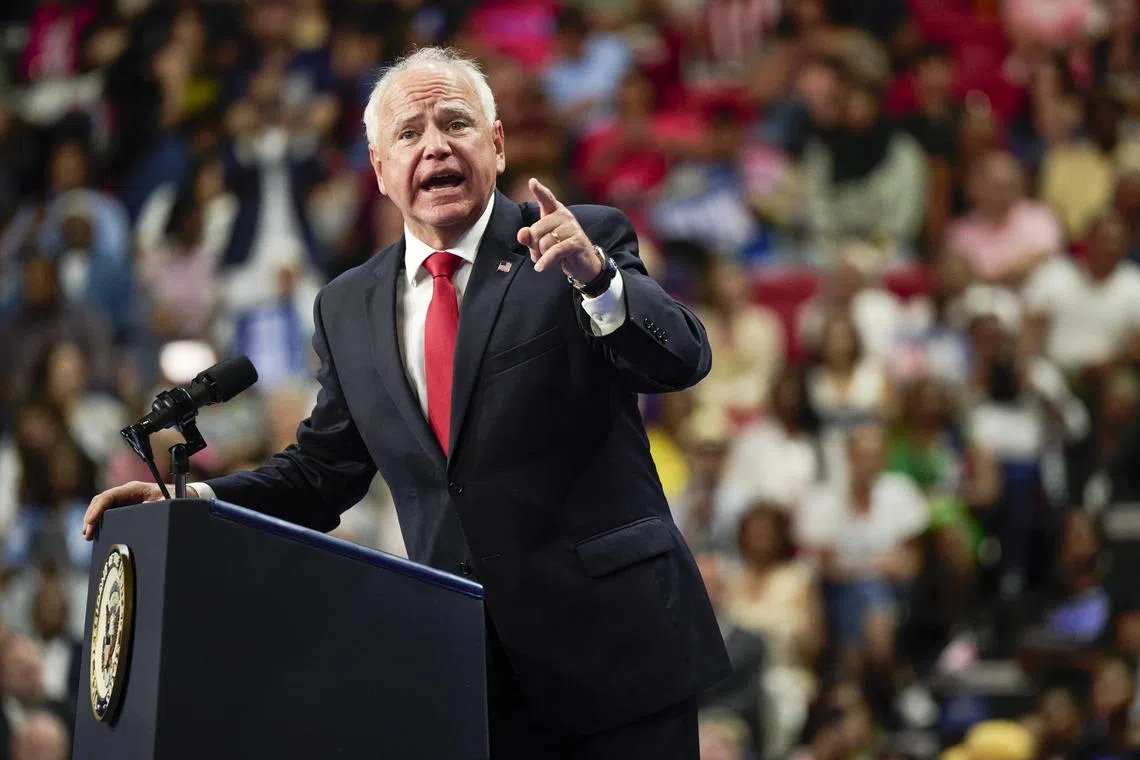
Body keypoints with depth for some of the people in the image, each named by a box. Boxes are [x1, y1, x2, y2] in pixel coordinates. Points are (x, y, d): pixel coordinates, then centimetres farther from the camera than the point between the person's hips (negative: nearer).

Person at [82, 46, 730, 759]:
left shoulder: (587, 242, -1)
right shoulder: (349, 309, 10)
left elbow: (683, 362, -13)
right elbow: (323, 473, 15)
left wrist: (594, 277, -32)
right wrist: (191, 500, -1)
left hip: (613, 643, -3)